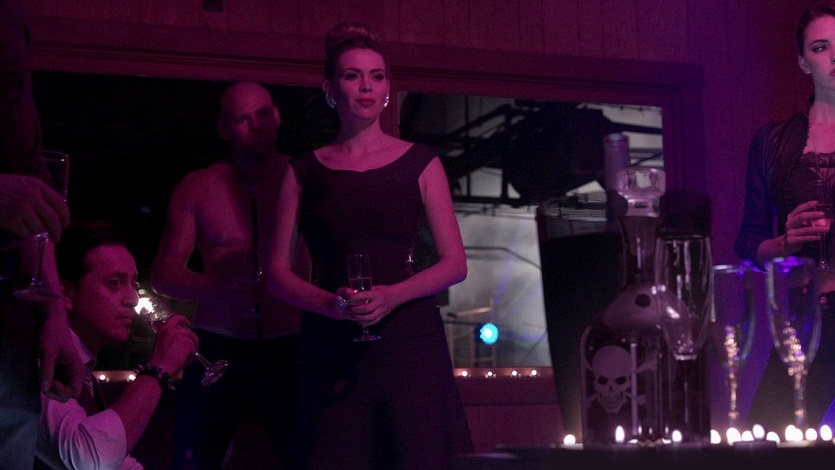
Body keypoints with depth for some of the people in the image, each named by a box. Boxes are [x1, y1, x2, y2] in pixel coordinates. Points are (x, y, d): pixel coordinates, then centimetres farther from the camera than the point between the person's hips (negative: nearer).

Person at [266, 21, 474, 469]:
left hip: (409, 341, 0)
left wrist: (392, 295, -12)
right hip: (330, 346, 1)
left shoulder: (419, 163, 9)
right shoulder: (305, 171, 11)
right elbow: (278, 272, 8)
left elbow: (455, 264, 6)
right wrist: (331, 303, -11)